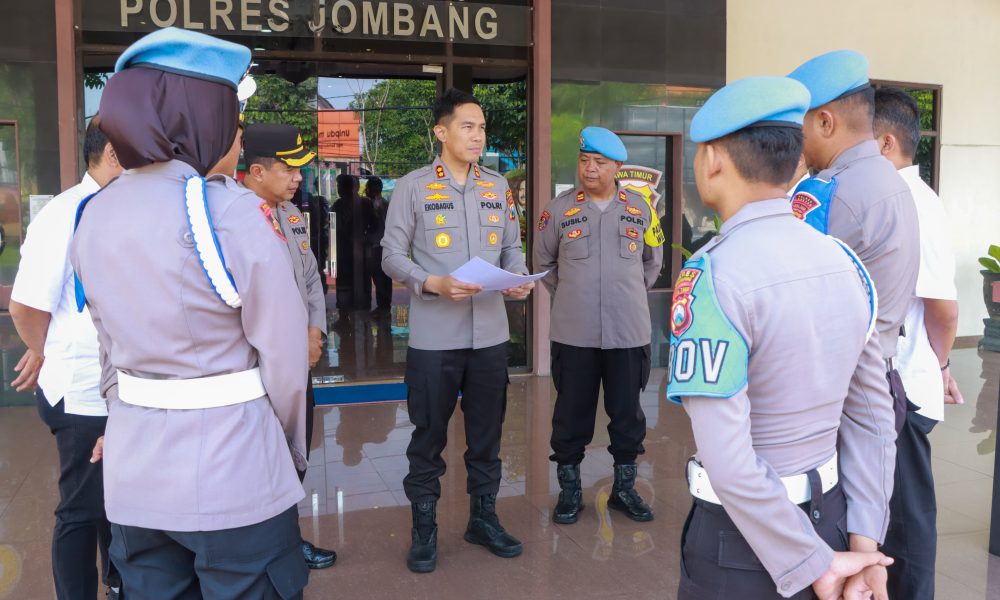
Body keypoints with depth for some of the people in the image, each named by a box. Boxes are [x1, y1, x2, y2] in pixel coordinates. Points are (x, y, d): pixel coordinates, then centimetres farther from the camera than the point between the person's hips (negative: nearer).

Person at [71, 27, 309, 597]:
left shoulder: (95, 214, 4)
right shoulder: (235, 212, -16)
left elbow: (112, 342, 10)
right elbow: (283, 354, -13)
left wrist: (134, 420, 18)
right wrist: (292, 448, 2)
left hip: (133, 467, 6)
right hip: (231, 470, -6)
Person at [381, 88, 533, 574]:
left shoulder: (498, 186, 10)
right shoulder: (413, 187, -3)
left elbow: (511, 248, 13)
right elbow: (392, 255, -4)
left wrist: (519, 279, -8)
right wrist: (433, 284, -19)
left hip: (490, 334, 4)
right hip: (434, 337, -4)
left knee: (487, 433, 14)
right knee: (429, 436, 8)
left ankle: (483, 518, 31)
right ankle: (424, 528, 24)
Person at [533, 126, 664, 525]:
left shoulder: (640, 209, 3)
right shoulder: (560, 208, -1)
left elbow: (652, 261, 17)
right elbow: (543, 261, 11)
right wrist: (568, 295, 9)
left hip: (629, 332, 1)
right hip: (573, 334, -1)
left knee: (627, 413, 11)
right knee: (571, 414, 7)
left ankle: (625, 488, 28)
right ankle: (569, 489, 23)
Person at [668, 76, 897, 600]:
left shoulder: (711, 277, -24)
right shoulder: (843, 261, -1)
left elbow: (729, 462, -26)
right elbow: (872, 414, 1)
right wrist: (863, 542, 3)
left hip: (745, 531, -6)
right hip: (830, 514, 6)